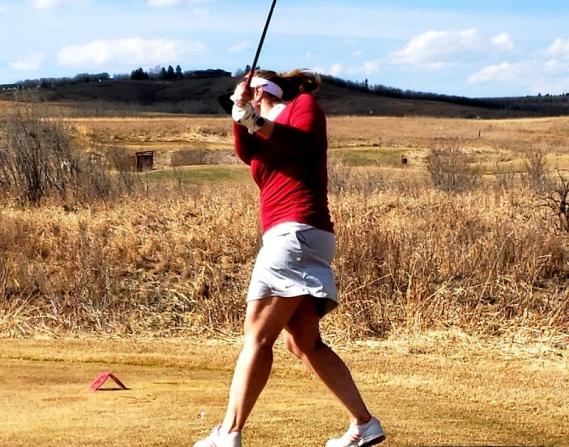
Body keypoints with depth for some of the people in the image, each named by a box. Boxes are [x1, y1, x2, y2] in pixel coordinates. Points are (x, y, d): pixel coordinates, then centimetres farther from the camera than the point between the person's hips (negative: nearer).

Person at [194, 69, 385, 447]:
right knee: (304, 343, 9)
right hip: (289, 237, 9)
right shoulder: (265, 134, 26)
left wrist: (256, 122, -20)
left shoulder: (304, 104, 8)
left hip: (296, 232, -9)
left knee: (258, 338, -10)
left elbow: (304, 141, -12)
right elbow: (246, 152, 4)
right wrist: (241, 119, -13)